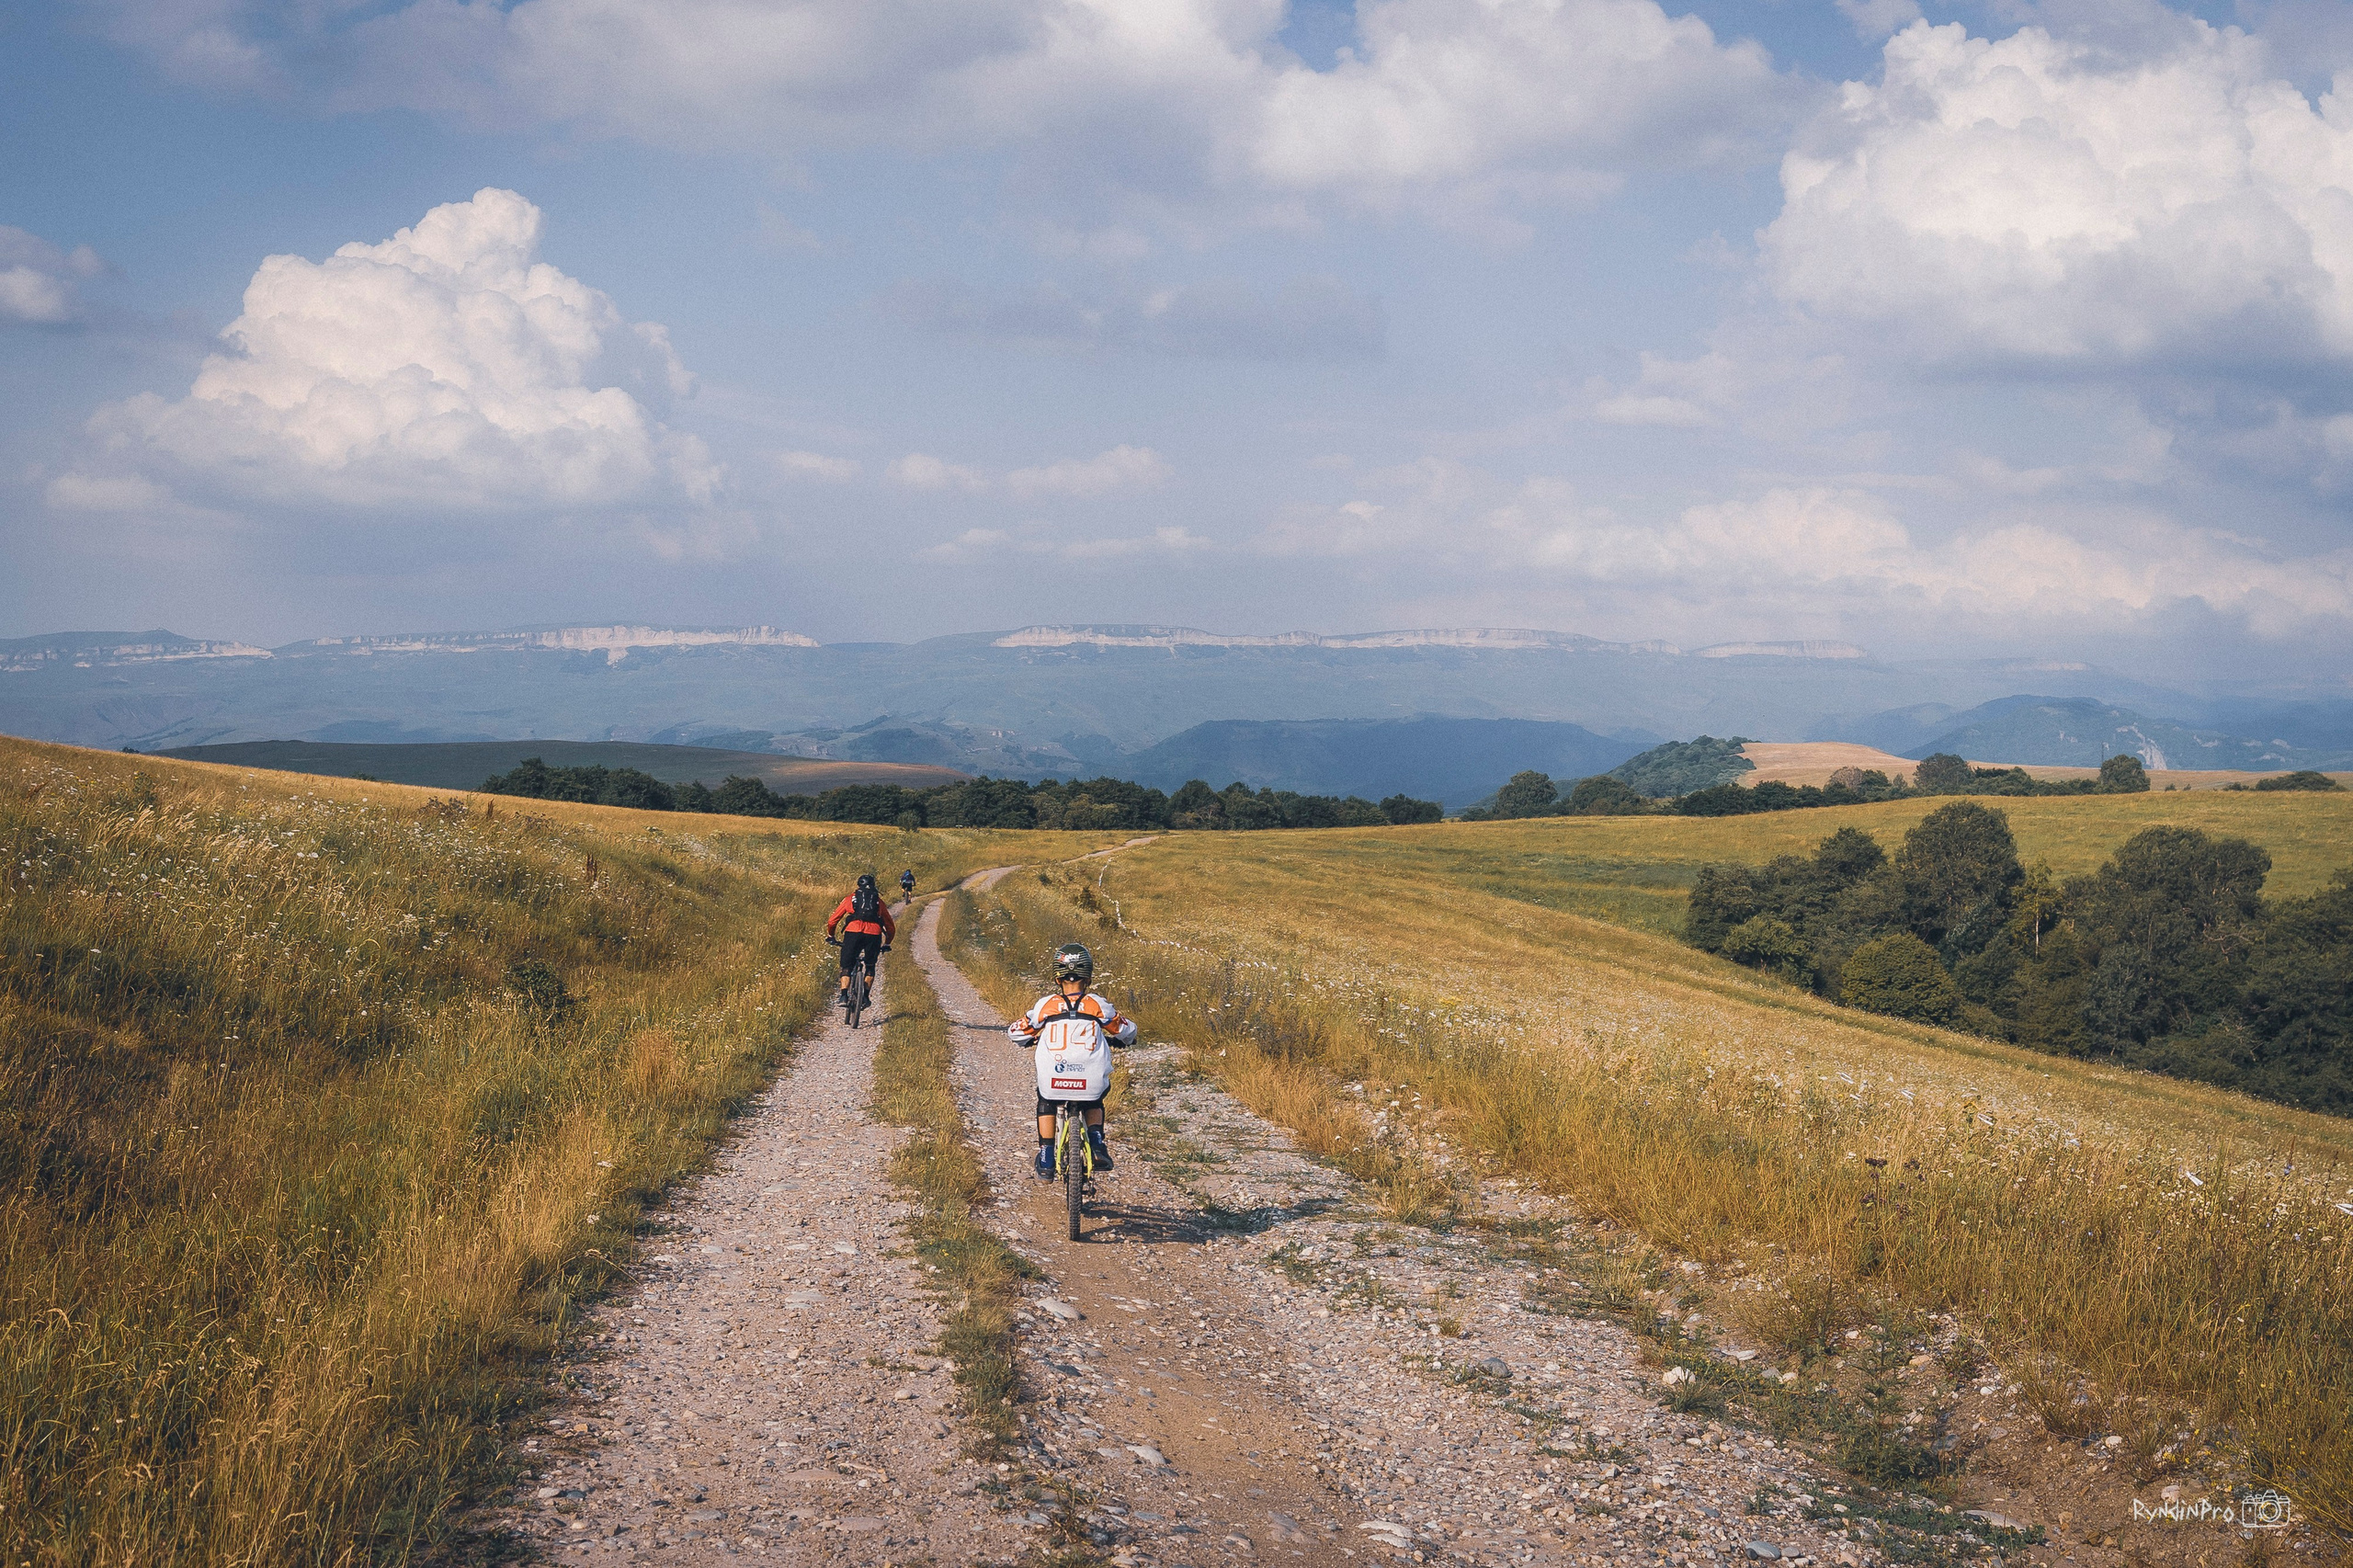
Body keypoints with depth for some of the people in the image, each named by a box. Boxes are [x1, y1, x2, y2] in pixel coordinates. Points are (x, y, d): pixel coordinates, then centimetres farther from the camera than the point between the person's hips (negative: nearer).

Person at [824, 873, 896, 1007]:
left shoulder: (850, 899, 24)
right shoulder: (878, 901, 27)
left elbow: (832, 922, 24)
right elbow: (891, 927, 32)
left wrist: (830, 937, 42)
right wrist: (887, 944, 47)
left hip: (853, 932, -1)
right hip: (874, 934, 1)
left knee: (847, 966, 8)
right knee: (870, 967, 22)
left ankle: (843, 996, -9)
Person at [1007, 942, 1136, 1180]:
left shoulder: (1046, 1005, 1)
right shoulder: (1098, 1005, 2)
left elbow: (1016, 1033, 11)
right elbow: (1127, 1031, 14)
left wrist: (1031, 1041, 35)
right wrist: (1116, 1041, 38)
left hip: (1053, 1081, -1)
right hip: (1091, 1082, 1)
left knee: (1045, 1104, 33)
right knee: (1094, 1104, 35)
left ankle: (1046, 1163, 24)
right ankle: (1097, 1145, 11)